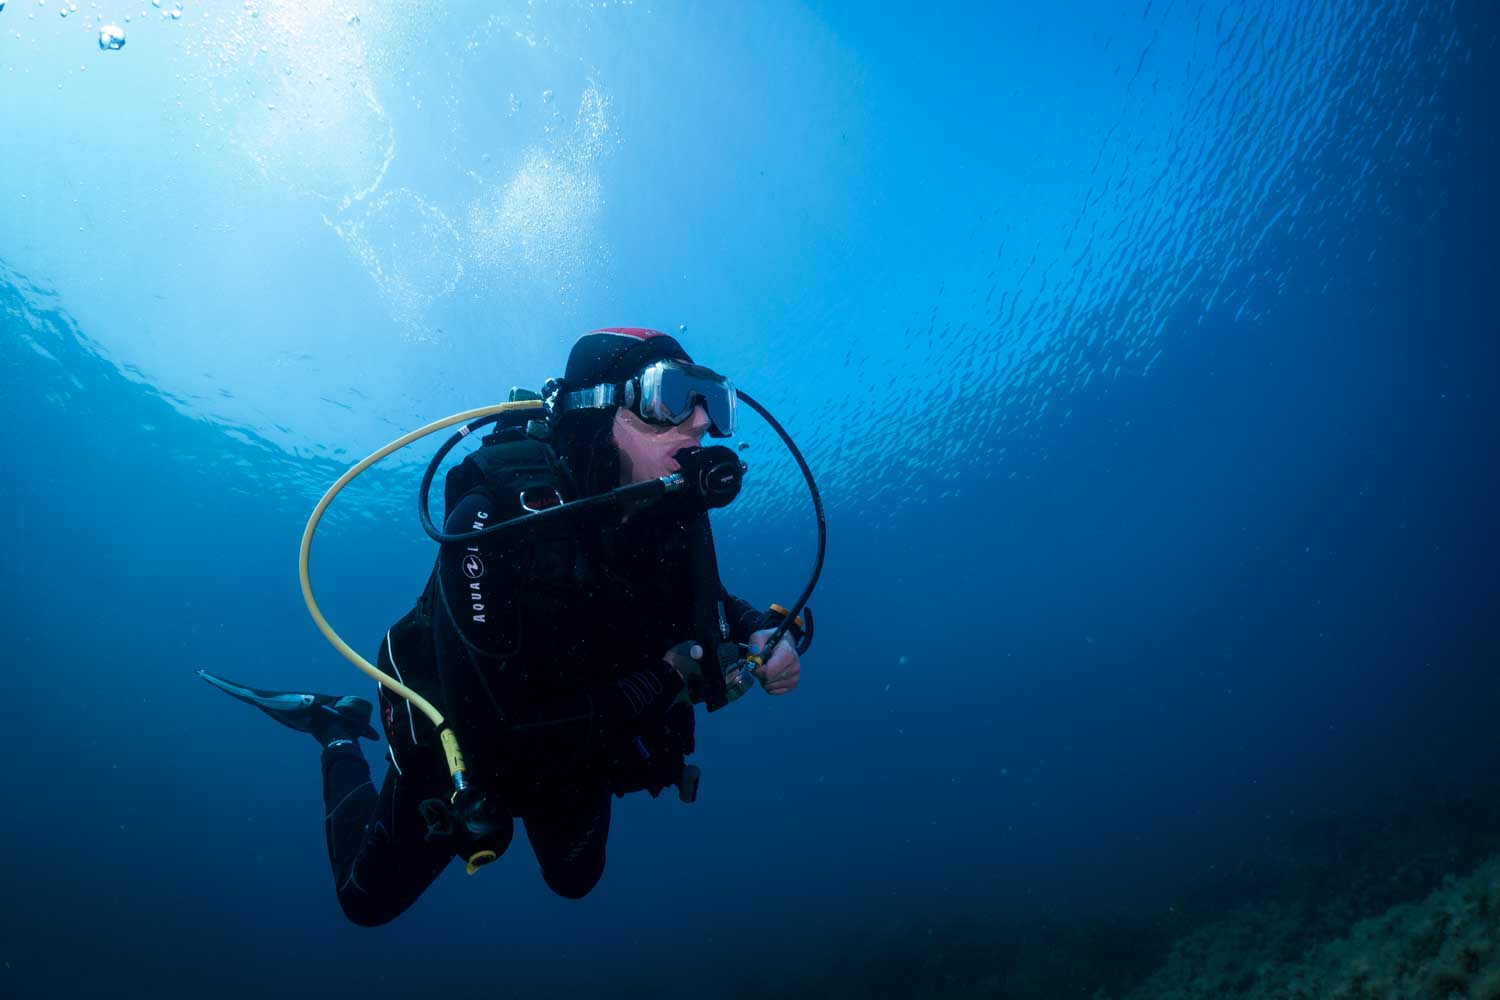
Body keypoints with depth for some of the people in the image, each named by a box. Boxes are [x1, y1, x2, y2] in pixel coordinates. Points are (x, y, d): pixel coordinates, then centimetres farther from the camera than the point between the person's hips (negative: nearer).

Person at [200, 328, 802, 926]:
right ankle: (341, 737, 39)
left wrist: (758, 631, -23)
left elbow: (701, 600, 0)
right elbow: (495, 728, -41)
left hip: (580, 742, 4)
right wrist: (663, 679, -36)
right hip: (466, 743, -4)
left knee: (574, 880, 28)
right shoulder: (496, 520, -39)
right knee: (369, 902, 21)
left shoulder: (672, 511, -23)